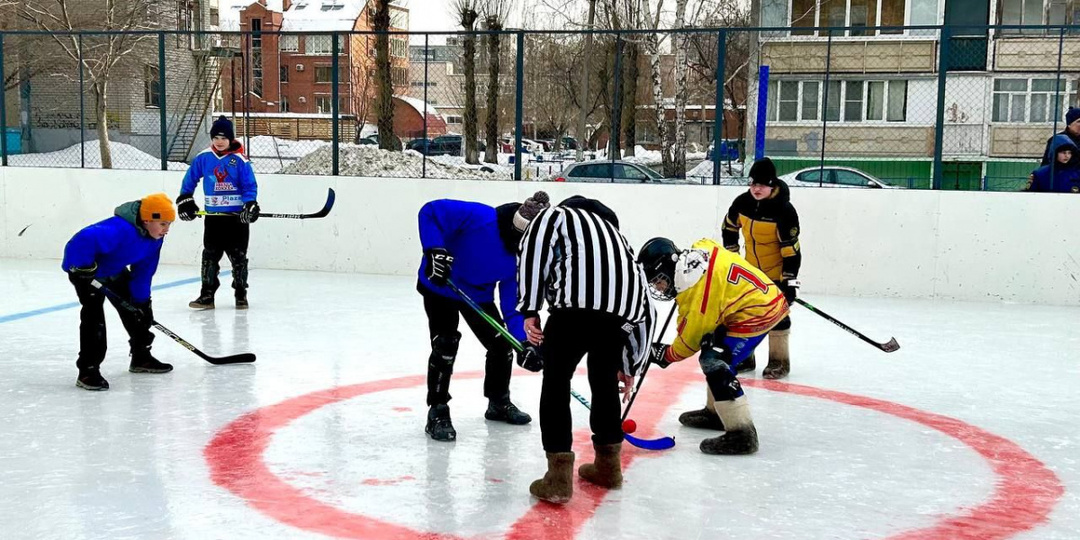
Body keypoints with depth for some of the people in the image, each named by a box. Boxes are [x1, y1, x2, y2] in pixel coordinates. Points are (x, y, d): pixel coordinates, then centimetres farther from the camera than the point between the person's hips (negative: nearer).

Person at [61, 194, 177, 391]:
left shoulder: (155, 237, -12)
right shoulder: (121, 230, -41)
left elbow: (143, 270, -3)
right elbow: (84, 239, -49)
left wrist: (141, 299, -5)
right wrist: (82, 266, -39)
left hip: (114, 270, 9)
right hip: (87, 271, -9)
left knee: (136, 309, 12)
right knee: (93, 314, -21)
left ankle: (141, 357, 28)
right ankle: (88, 371, -17)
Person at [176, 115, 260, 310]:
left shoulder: (239, 160, -8)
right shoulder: (203, 158, 1)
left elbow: (250, 186, -6)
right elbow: (190, 179, 12)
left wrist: (250, 205, -19)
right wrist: (185, 200, 8)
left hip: (237, 216, -2)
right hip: (213, 216, 3)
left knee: (238, 256, 5)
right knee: (210, 256, 5)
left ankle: (241, 294, 17)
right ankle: (207, 295, 10)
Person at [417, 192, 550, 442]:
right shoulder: (478, 217, -32)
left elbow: (514, 302, -15)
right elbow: (430, 211, -29)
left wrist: (524, 341, -27)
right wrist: (435, 250, -40)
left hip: (478, 295, 6)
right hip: (439, 286, -6)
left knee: (501, 344, 7)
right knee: (445, 346, -15)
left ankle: (499, 402, 29)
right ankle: (437, 413, -2)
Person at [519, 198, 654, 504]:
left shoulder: (555, 215, 27)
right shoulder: (613, 231, 40)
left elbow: (535, 250, 1)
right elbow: (645, 311, 38)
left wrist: (529, 310, 1)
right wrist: (628, 365, 45)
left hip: (578, 302, -5)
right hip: (622, 307, 6)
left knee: (556, 380, 7)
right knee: (604, 379, 25)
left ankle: (559, 476, 2)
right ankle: (608, 465, 37)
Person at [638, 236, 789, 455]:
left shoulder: (693, 287, -21)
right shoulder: (697, 250, 1)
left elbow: (691, 337, -14)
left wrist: (666, 355, 3)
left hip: (757, 311, -11)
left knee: (715, 363, -15)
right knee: (712, 353, 20)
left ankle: (741, 433, -16)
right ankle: (716, 412, 35)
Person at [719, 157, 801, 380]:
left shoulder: (784, 210, -24)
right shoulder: (742, 202, -8)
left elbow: (791, 248, -23)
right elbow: (729, 227, 10)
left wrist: (789, 280, -24)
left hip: (776, 271, -6)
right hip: (750, 269, 6)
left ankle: (779, 361, 10)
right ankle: (744, 356, 25)